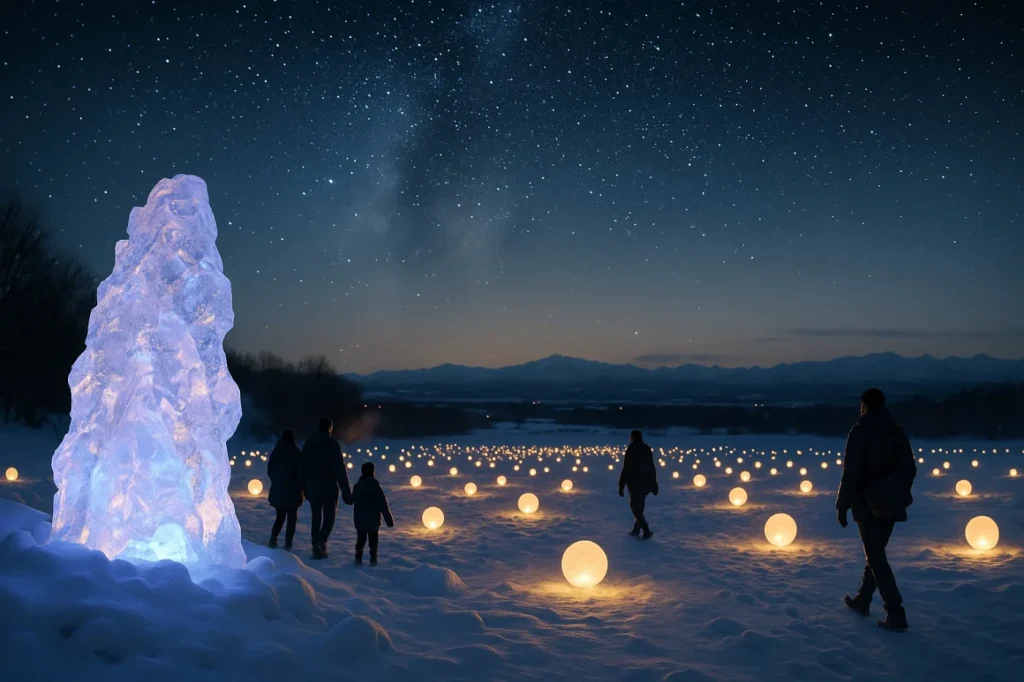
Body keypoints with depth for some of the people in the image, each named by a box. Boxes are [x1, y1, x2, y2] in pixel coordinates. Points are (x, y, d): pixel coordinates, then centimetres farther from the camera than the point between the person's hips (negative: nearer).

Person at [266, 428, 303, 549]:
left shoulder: (275, 452, 2)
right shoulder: (296, 453, -10)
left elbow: (270, 471, 8)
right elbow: (301, 471, -10)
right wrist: (301, 486, 1)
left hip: (277, 489, 4)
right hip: (292, 490, -4)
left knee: (280, 517, 16)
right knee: (291, 518, 5)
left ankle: (273, 540, 2)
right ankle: (287, 544, -1)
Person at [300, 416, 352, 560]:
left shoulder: (308, 444, 7)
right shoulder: (332, 444, -10)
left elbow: (303, 468, 11)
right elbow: (340, 469, -13)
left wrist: (305, 488, 17)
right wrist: (345, 490, -12)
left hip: (313, 488, 4)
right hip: (329, 488, -4)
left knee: (315, 518, 11)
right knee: (329, 516, 5)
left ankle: (317, 548, 10)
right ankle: (321, 542, -17)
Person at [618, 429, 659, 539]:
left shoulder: (631, 450, -13)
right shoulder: (647, 449, 5)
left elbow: (626, 469, -14)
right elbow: (652, 468, 9)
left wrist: (621, 486, -9)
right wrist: (654, 484, 16)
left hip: (635, 483, -6)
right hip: (645, 483, 6)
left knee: (635, 506, 1)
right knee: (639, 506, 17)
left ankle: (646, 530, -8)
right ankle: (636, 529, 20)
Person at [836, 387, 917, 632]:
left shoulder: (860, 432, -13)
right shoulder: (897, 432, 5)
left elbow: (851, 473, -16)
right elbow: (910, 470, 9)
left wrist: (842, 505, -8)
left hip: (868, 506, -6)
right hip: (890, 505, 7)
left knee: (876, 558, -2)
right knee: (875, 554, 19)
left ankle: (896, 614, -5)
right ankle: (862, 600, 31)